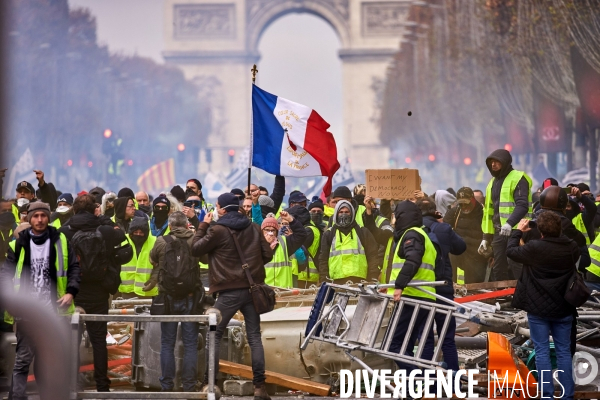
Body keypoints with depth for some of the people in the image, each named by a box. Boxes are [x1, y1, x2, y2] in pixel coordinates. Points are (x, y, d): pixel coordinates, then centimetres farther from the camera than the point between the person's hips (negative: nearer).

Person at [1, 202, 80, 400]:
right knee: (24, 357, -4)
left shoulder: (60, 241, 4)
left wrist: (71, 292, -7)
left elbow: (73, 267, 7)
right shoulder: (18, 244, 1)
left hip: (52, 309, 2)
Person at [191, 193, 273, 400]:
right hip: (252, 289, 4)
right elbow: (267, 255, 7)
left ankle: (210, 382, 1)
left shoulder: (218, 230, -8)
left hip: (230, 291, -4)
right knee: (254, 337, 5)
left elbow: (196, 249, 2)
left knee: (214, 335, 7)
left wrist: (203, 225, 11)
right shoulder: (253, 228, 6)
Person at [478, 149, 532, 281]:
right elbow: (488, 211, 21)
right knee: (498, 270, 9)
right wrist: (486, 237, 18)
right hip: (499, 232, 8)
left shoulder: (518, 178, -7)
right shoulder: (493, 182, 19)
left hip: (516, 232, -8)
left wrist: (510, 223, -34)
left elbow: (522, 205, -19)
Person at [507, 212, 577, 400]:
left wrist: (518, 231, 15)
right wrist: (559, 233, 18)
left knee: (542, 351, 2)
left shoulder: (534, 248, -17)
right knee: (564, 351, 9)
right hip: (563, 308, 3)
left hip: (538, 307, -3)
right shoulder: (572, 248, -6)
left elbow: (511, 251, -1)